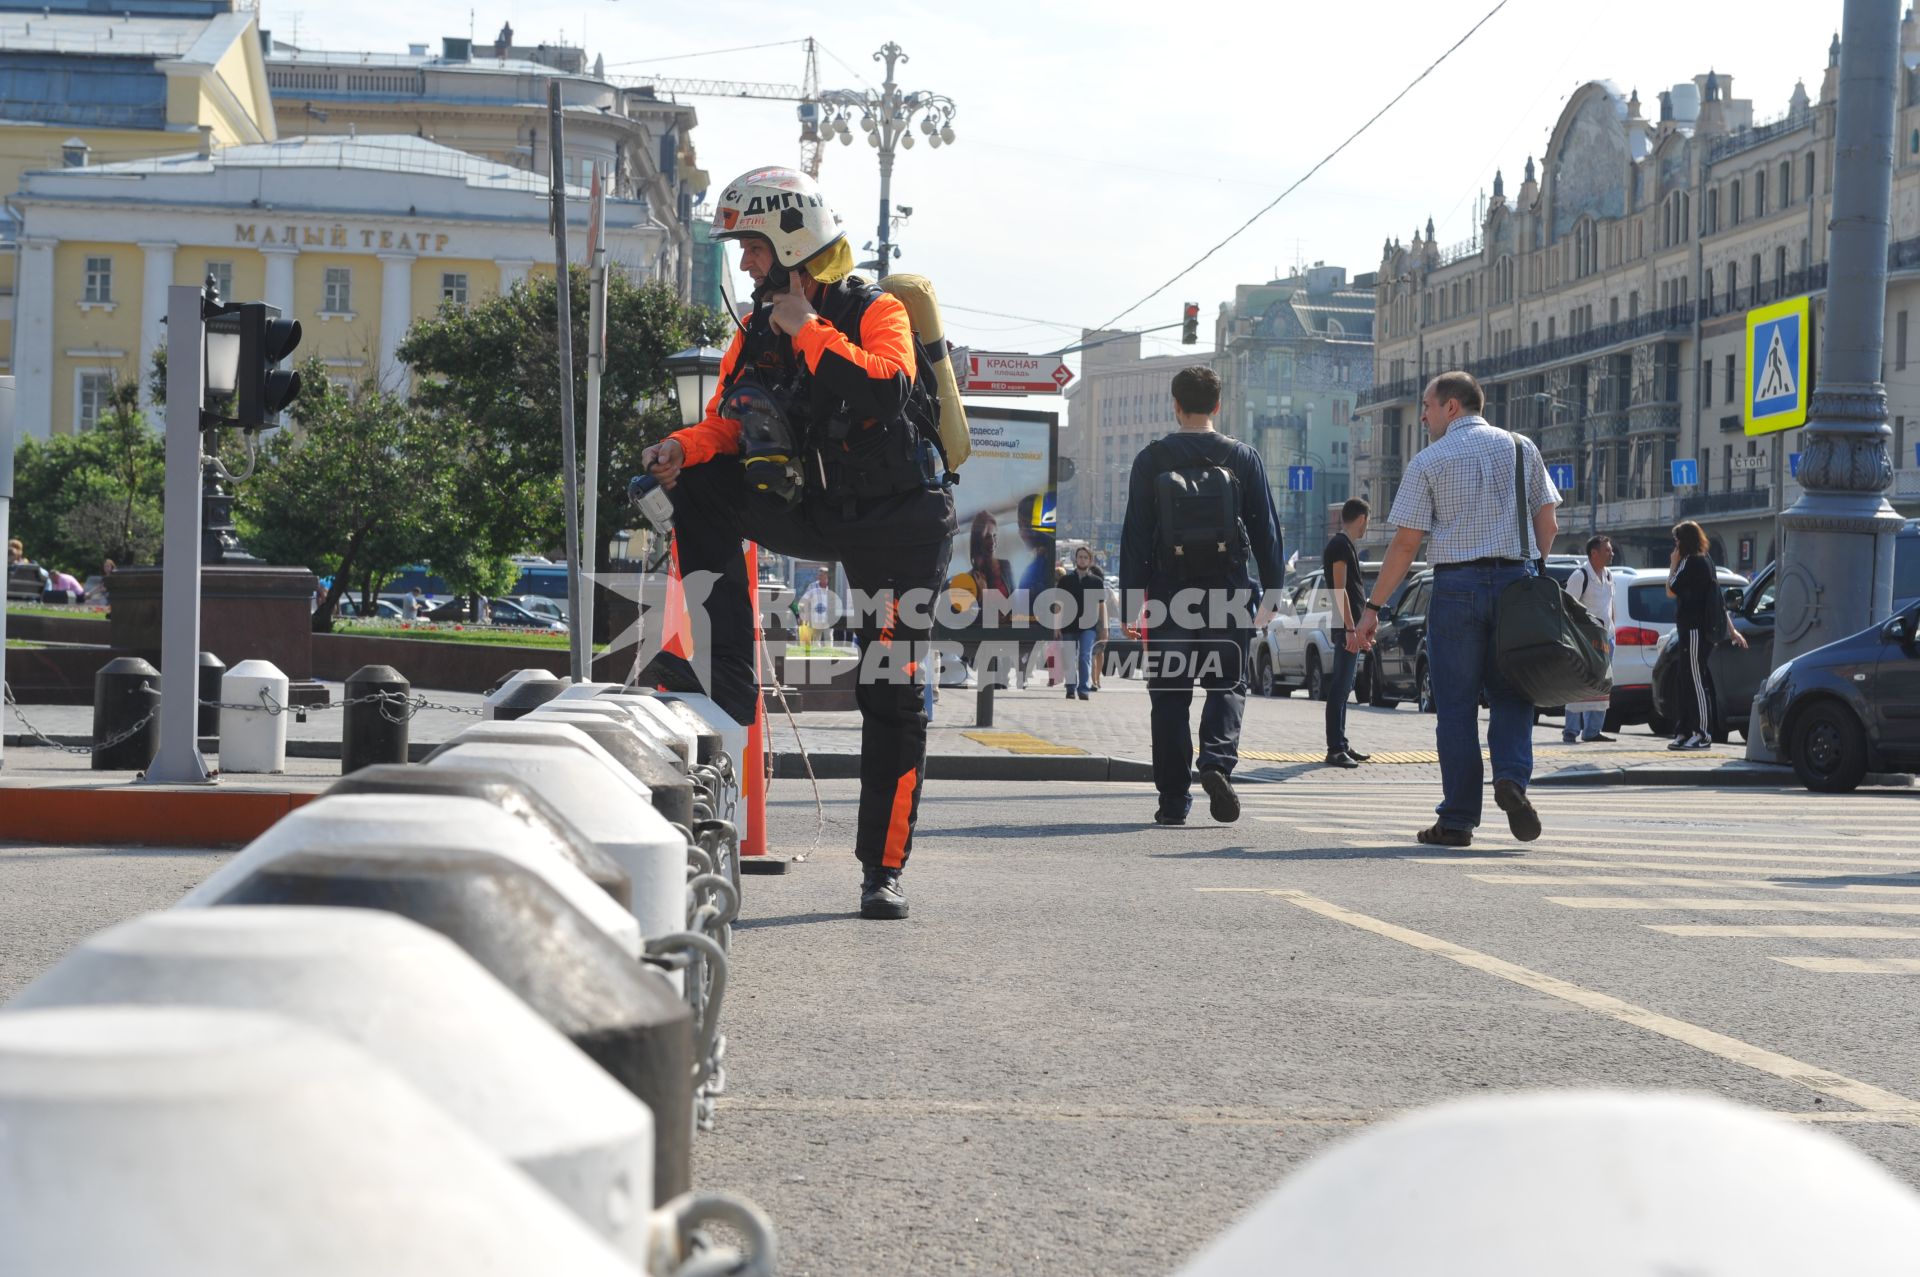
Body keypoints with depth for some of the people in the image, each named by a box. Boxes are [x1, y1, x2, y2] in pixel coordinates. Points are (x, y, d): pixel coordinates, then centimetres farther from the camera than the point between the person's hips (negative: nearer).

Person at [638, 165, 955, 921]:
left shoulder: (876, 313, -11)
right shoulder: (758, 331, 6)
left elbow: (885, 389, -31)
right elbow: (728, 425, 7)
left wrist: (808, 331, -23)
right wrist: (684, 448, -14)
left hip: (898, 523, -5)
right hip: (812, 513, 5)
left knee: (892, 697, -6)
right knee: (695, 490, -14)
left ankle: (883, 869, 4)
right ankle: (727, 686, -15)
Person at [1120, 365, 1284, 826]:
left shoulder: (1151, 460, 1)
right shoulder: (1243, 457, 3)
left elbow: (1134, 534, -1)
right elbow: (1266, 529, 4)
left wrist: (1132, 601, 1)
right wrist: (1272, 592, 10)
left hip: (1169, 592, 0)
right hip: (1228, 592, 0)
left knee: (1170, 694, 5)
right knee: (1228, 684, 9)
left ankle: (1173, 799, 4)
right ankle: (1217, 762, -17)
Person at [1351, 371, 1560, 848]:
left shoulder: (1428, 461, 0)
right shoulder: (1521, 448, 9)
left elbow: (1405, 543, -5)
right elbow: (1548, 525, 7)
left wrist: (1373, 608, -1)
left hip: (1456, 583, -2)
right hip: (1515, 579, 2)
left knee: (1456, 703, 3)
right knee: (1510, 693, 11)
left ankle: (1457, 820, 3)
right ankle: (1512, 777, -16)